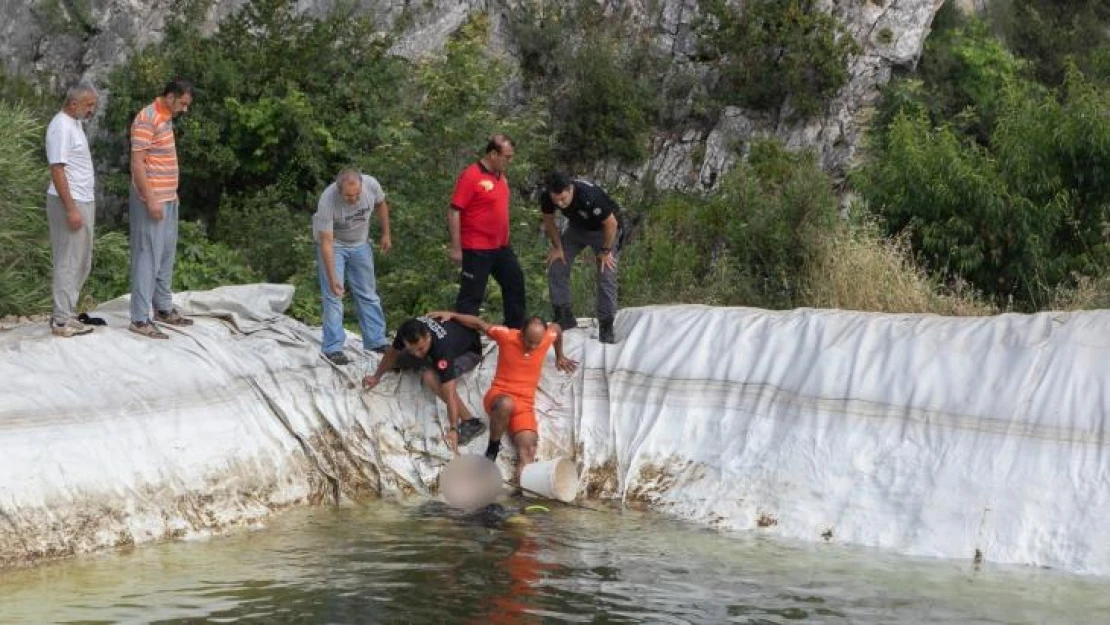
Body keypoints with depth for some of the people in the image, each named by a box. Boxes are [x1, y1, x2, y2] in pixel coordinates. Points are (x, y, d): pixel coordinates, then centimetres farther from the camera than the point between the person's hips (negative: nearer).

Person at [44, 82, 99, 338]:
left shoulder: (75, 123, 13)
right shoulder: (61, 127, -17)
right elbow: (57, 170, -21)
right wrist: (71, 209, -23)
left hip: (83, 202, 10)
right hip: (69, 203, -10)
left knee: (81, 262, 13)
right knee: (68, 262, -5)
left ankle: (66, 312, 20)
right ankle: (62, 321, -1)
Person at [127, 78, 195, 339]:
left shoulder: (166, 119, 12)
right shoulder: (147, 120, -17)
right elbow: (137, 163, -20)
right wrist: (150, 200, -23)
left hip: (168, 200, 10)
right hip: (152, 201, -10)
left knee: (166, 256, 16)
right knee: (148, 257, -7)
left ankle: (164, 309, 26)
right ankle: (140, 319, -5)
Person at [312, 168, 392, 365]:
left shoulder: (371, 185, -25)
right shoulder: (327, 201, -36)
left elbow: (381, 205, 0)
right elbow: (326, 242, -33)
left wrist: (386, 234, 6)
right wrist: (332, 278, -36)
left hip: (360, 243, 4)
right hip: (334, 244, -4)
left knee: (368, 295, 10)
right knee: (333, 296, -10)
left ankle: (377, 341, 19)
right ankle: (332, 349, -5)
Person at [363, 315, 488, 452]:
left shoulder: (442, 349, -43)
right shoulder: (407, 331, -27)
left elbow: (449, 393, -45)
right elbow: (393, 352, -3)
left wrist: (453, 429, -49)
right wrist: (377, 376, 4)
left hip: (469, 351, -7)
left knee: (431, 377, -34)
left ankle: (470, 421, -28)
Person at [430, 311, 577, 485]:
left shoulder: (546, 338, -4)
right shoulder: (506, 335, -12)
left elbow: (557, 328, 22)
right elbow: (478, 323, 1)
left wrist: (560, 356, 34)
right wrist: (452, 315, -4)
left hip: (524, 404, 3)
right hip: (499, 395, -3)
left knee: (527, 449, -22)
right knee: (506, 404, -42)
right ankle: (493, 447, -17)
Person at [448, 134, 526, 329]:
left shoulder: (500, 176, 9)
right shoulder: (471, 176, -17)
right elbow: (454, 212, -18)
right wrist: (455, 248, -19)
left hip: (501, 247, 9)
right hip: (477, 250, -9)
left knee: (515, 283, 17)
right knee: (472, 294, -3)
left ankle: (516, 327, 31)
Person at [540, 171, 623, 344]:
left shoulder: (590, 197, -43)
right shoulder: (546, 197, -27)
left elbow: (611, 224, -29)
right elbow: (549, 220, -5)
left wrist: (606, 251, -19)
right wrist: (557, 246, -5)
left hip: (603, 229, -5)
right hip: (576, 227, 5)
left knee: (606, 276, -11)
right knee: (556, 266, -4)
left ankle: (606, 326, -2)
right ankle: (564, 316, 8)